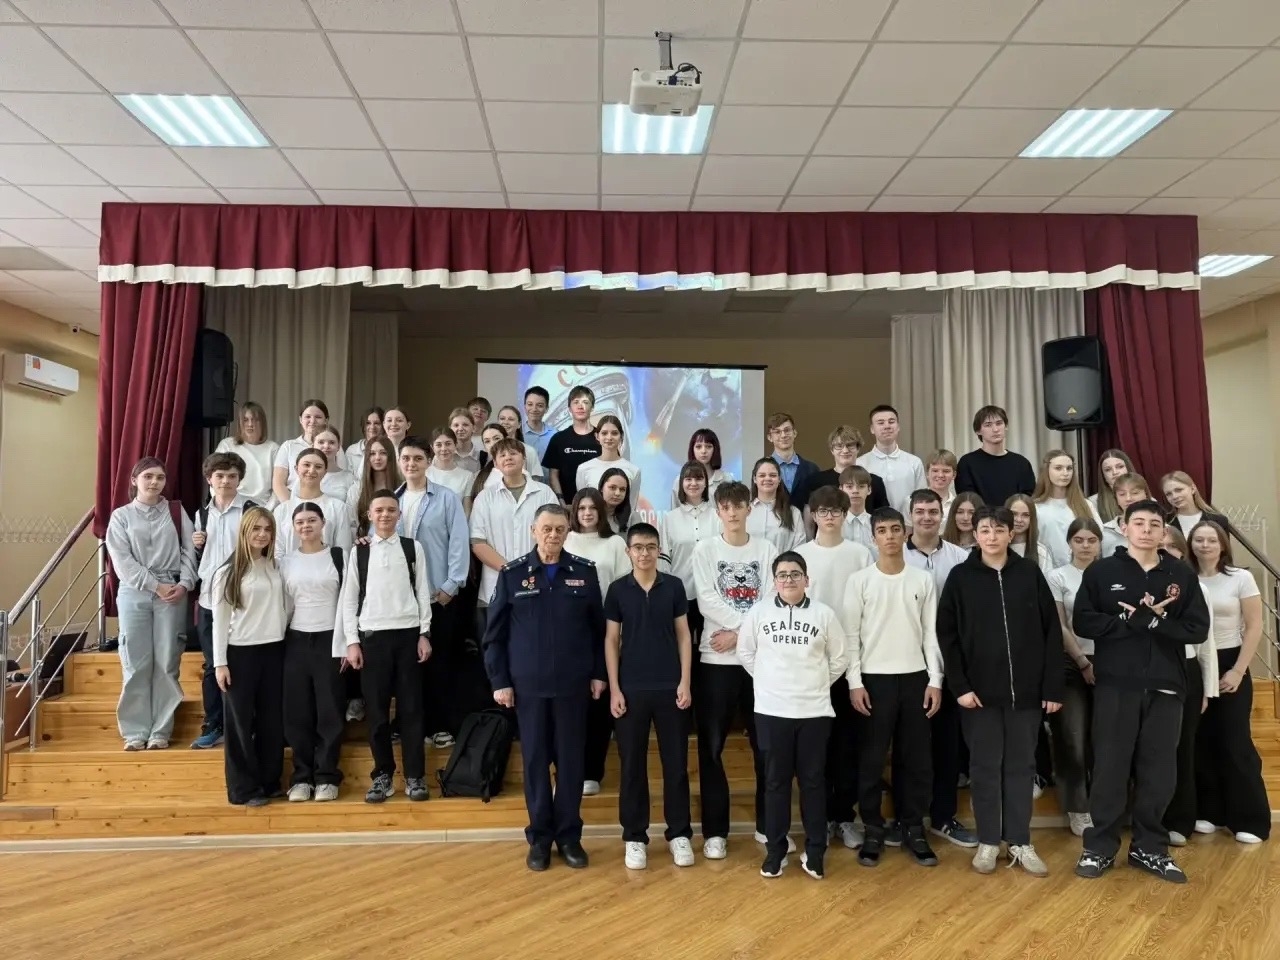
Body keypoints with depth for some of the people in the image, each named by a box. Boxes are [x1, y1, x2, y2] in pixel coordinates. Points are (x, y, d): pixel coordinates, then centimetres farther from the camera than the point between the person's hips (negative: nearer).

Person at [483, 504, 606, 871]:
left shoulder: (585, 572, 0)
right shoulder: (512, 574, -2)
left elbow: (598, 627, 4)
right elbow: (494, 633, 1)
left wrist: (599, 674, 2)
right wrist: (499, 680, -3)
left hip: (573, 683, 0)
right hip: (528, 685, 0)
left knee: (571, 759, 8)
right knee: (535, 760, 8)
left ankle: (569, 835, 22)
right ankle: (539, 836, 22)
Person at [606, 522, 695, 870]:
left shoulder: (674, 586, 1)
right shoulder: (617, 590, 0)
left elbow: (683, 635, 4)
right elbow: (611, 640, 2)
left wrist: (685, 681, -4)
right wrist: (614, 688, -4)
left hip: (670, 687, 0)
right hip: (631, 689, 0)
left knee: (676, 762, 7)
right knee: (632, 765, 6)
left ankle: (679, 833, 19)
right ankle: (635, 837, 17)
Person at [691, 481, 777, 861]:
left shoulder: (766, 549, 4)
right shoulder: (705, 550, 2)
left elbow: (770, 601, -3)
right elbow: (707, 602, -7)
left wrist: (740, 634, -12)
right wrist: (745, 623, -12)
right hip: (716, 659, -1)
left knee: (765, 744, 9)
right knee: (711, 747, 4)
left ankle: (767, 824, 24)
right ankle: (715, 831, 15)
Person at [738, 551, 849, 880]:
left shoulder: (824, 614, -1)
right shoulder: (758, 613, 0)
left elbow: (839, 659, 7)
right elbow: (745, 653, 9)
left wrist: (817, 684, 5)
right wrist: (769, 681, 7)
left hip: (814, 711, 0)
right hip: (771, 710, 0)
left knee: (813, 781, 7)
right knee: (776, 781, 8)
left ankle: (814, 853, 20)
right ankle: (775, 851, 19)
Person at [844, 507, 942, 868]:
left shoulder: (923, 580, 5)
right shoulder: (860, 581, -3)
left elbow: (931, 633, 6)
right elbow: (850, 636, -3)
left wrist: (935, 680, 0)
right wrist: (854, 682, -8)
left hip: (915, 677, 2)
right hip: (874, 678, -2)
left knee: (917, 757, 8)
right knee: (872, 758, 3)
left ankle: (913, 828, 21)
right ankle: (873, 830, 15)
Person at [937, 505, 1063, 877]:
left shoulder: (1030, 574, 1)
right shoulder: (960, 577, -2)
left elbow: (1051, 632, 1)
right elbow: (946, 635, -2)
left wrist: (1053, 687, -3)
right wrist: (959, 686, -9)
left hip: (1026, 689, 1)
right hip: (979, 690, -1)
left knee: (1021, 766, 10)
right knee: (985, 766, 7)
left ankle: (1020, 842, 22)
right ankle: (988, 841, 19)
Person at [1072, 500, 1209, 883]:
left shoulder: (1182, 575, 6)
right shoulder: (1101, 572, 1)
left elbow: (1198, 629, -1)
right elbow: (1082, 622, -6)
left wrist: (1154, 620, -16)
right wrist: (1132, 621, -16)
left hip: (1165, 687, 2)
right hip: (1116, 686, -2)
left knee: (1159, 772, 8)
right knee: (1110, 769, 4)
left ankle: (1150, 848, 24)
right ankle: (1100, 847, 16)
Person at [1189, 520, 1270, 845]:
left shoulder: (1241, 578, -2)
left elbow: (1254, 628, -3)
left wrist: (1238, 671, -9)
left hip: (1230, 664, -2)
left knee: (1235, 742, -3)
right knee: (1202, 742, 5)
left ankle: (1250, 820, 8)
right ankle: (1208, 812, 17)